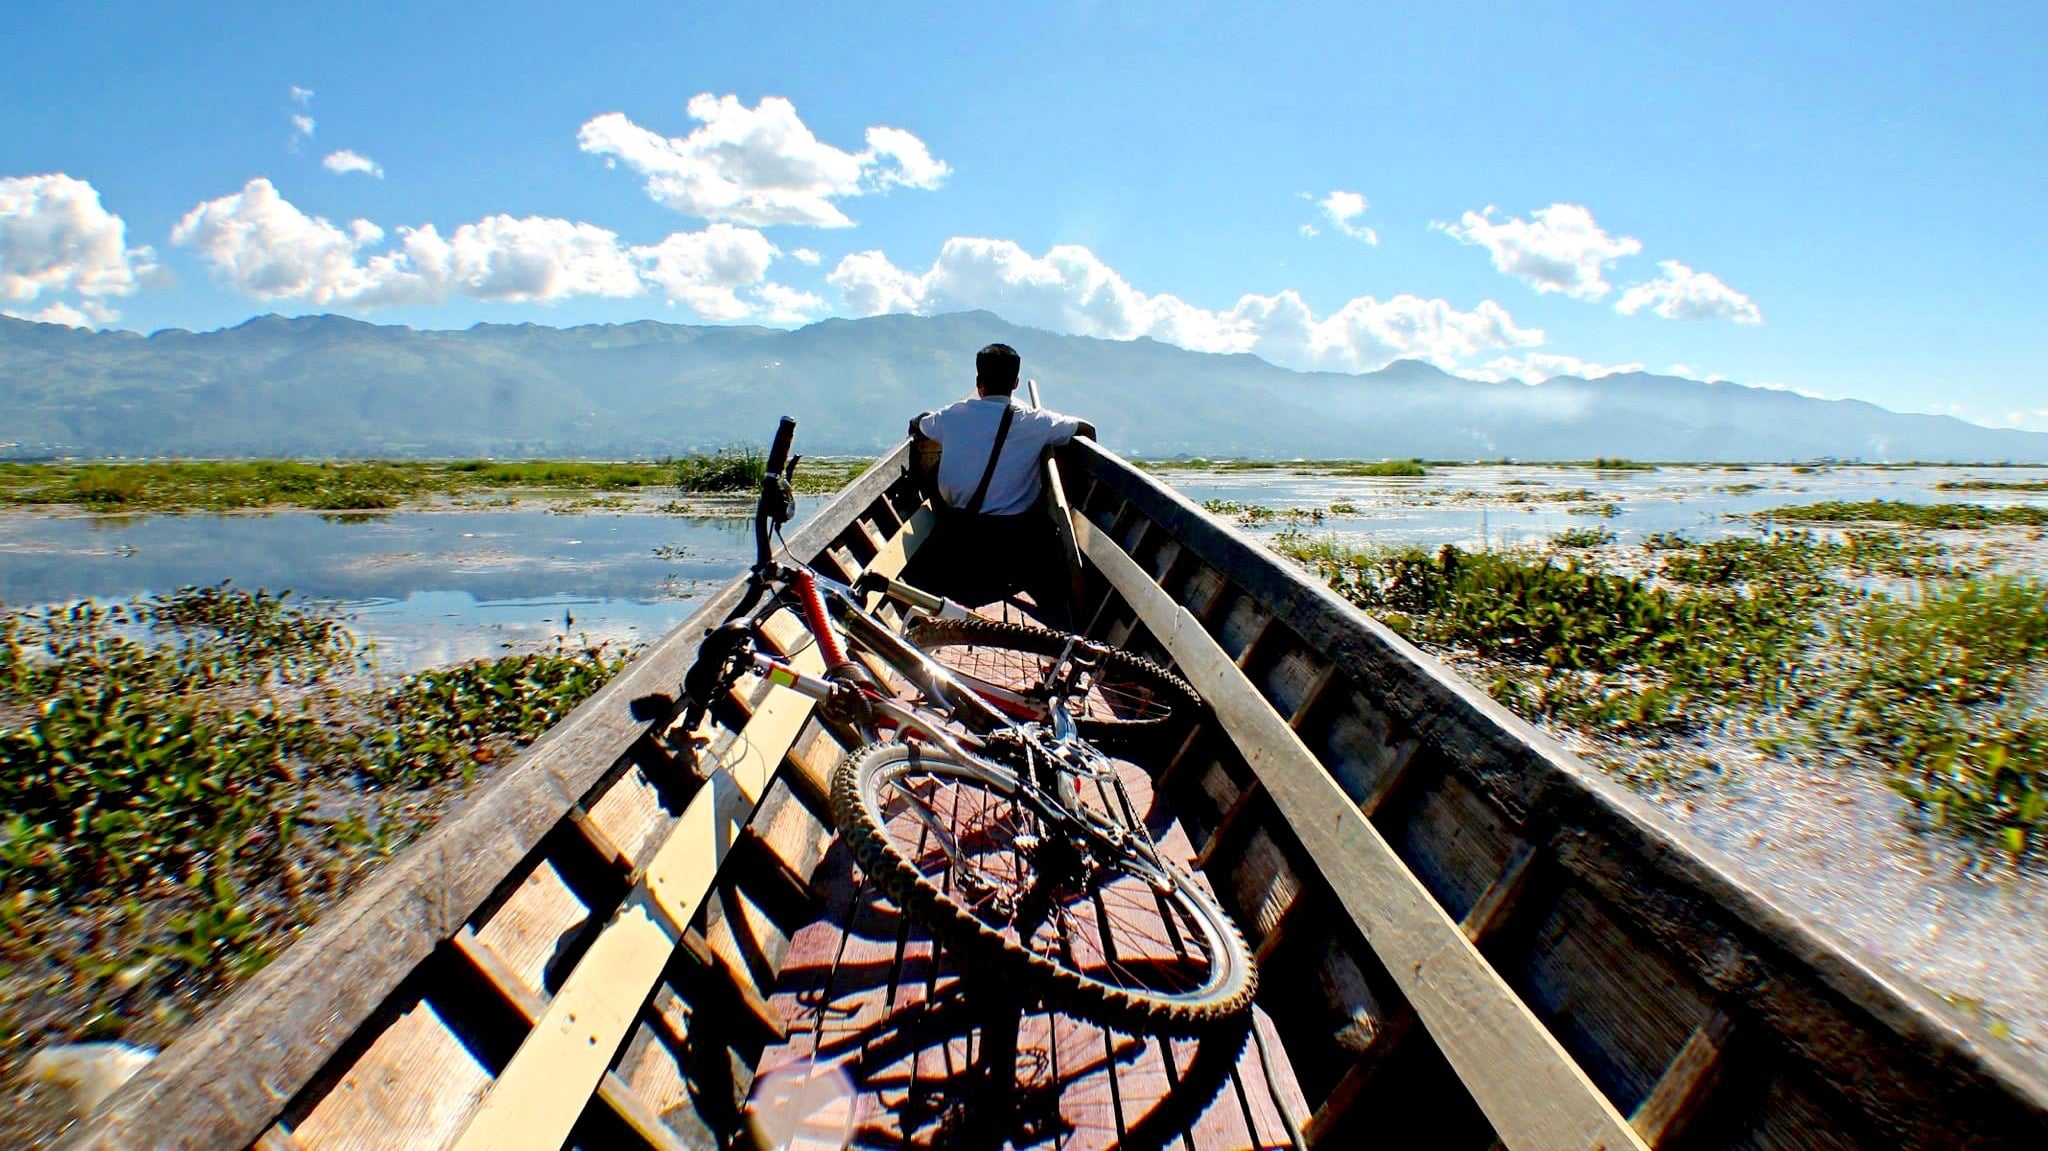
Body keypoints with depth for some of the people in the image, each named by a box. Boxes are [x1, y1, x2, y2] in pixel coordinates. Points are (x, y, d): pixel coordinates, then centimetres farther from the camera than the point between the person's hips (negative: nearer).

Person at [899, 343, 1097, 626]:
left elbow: (916, 425, 28)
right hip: (1016, 537, -1)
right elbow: (1087, 429, 15)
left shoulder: (952, 416, 3)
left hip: (957, 531, 1)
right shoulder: (1034, 422, -2)